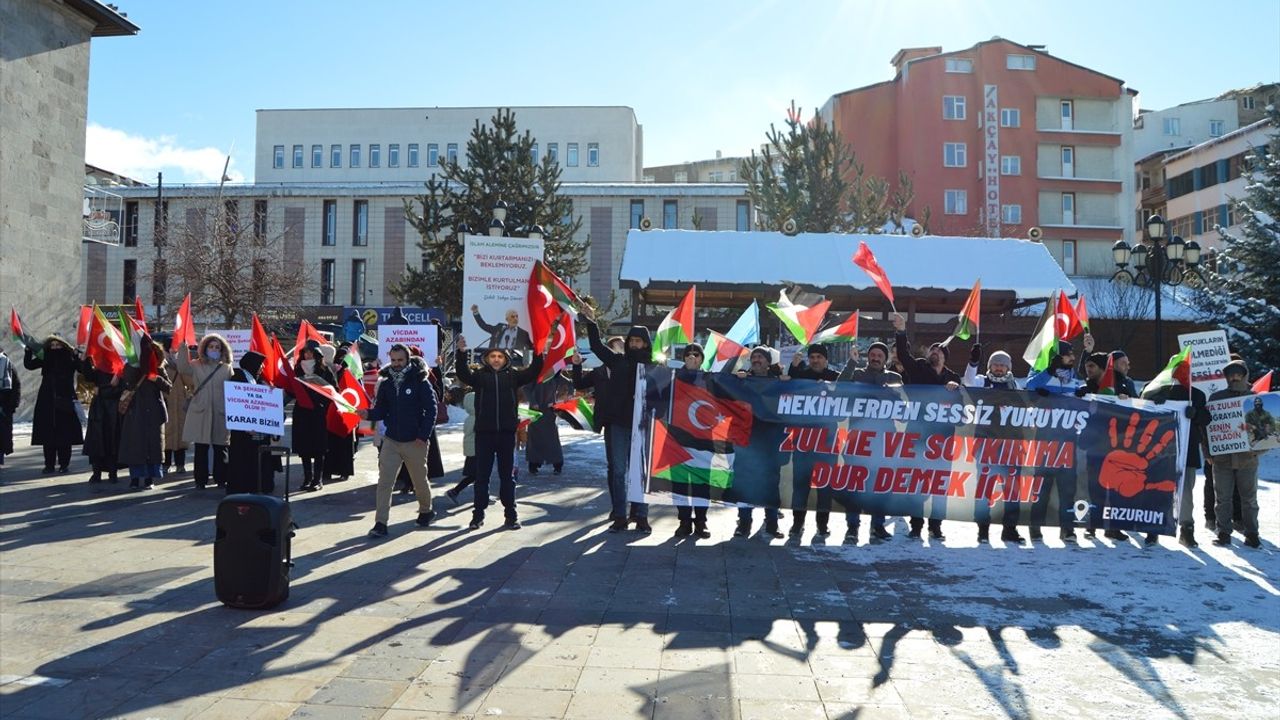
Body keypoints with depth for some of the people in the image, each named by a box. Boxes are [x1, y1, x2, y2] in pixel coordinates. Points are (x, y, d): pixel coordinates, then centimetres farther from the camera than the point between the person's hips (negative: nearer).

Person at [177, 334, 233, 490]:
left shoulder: (227, 368, 9)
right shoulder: (196, 365, 7)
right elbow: (182, 368, -13)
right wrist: (183, 346, -17)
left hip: (220, 413, 1)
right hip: (200, 412, 0)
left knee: (220, 448, 5)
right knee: (201, 448, 2)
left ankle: (221, 479, 16)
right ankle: (201, 480, 11)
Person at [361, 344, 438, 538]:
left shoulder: (420, 382, -9)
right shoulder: (386, 384, 5)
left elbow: (431, 409, -11)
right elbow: (381, 411, 6)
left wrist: (424, 435, -17)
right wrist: (368, 414, -17)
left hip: (415, 441, -3)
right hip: (391, 440, 3)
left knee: (419, 480, 13)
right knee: (384, 482, -5)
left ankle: (426, 510, 38)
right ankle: (380, 523, -2)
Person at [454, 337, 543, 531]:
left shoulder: (513, 375, 7)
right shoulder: (480, 374, 3)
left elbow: (532, 373, -4)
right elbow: (463, 374, -14)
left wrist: (538, 354, -20)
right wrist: (461, 353, -30)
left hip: (507, 432, 1)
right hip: (484, 432, -1)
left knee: (508, 475, 8)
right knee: (481, 475, 6)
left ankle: (510, 515, 16)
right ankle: (478, 514, 15)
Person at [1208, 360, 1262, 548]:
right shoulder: (1216, 397, 4)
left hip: (1247, 458, 0)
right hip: (1221, 457, 0)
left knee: (1249, 498, 9)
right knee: (1223, 498, 5)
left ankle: (1252, 534, 19)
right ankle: (1223, 533, 12)